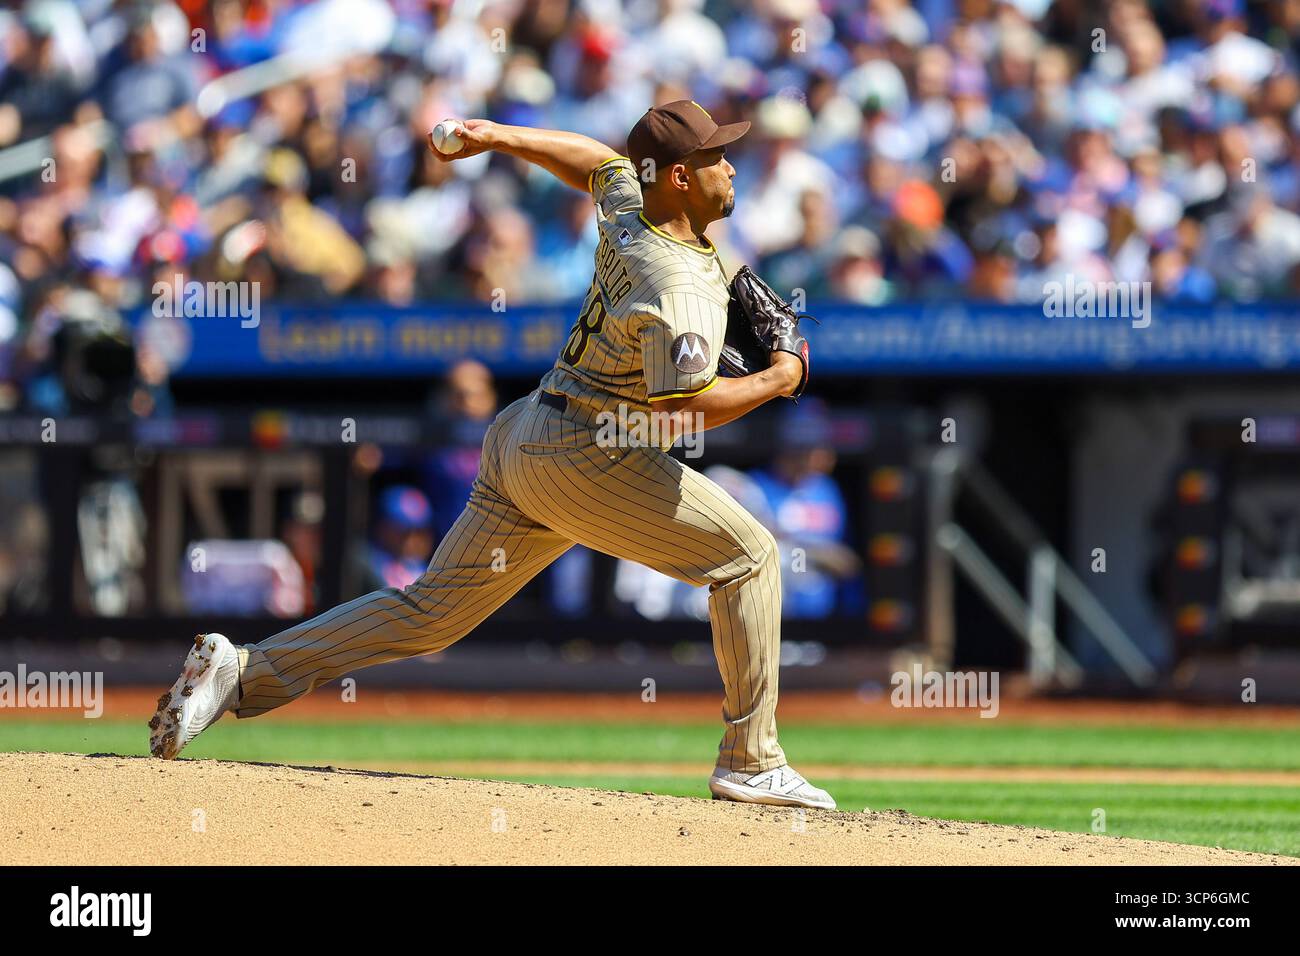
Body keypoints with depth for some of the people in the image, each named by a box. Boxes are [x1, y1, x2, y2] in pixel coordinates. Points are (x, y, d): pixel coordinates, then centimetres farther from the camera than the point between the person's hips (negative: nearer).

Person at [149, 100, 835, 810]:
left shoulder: (628, 208, 9)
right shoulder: (678, 282, -19)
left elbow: (597, 161, 31)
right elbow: (681, 404, -28)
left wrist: (501, 138, 30)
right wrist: (776, 381, -14)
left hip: (522, 436, 9)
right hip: (585, 457, -9)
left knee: (432, 611, 8)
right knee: (747, 556, -1)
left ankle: (242, 672, -1)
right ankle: (751, 763, -1)